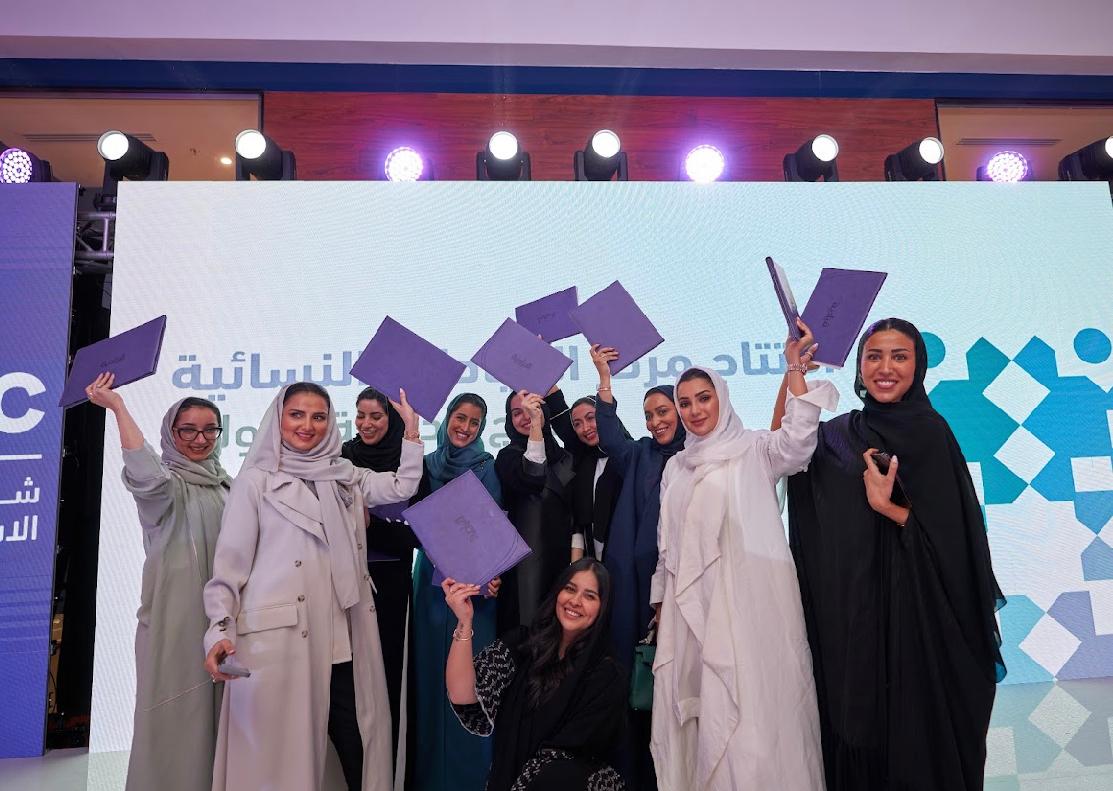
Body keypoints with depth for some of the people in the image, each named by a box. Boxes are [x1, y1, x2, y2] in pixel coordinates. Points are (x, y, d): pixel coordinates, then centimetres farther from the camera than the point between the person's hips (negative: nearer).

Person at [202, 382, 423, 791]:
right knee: (281, 747, 3)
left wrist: (411, 430, 5)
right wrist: (220, 630, -13)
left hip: (341, 637, 4)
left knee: (358, 745, 8)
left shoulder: (343, 477, 14)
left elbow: (403, 486, 10)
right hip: (276, 635, -3)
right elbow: (230, 562, -2)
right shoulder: (255, 480, 2)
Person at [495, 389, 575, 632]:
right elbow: (531, 480, -23)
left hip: (563, 558, 4)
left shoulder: (564, 457, 13)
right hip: (527, 563, -4)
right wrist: (536, 424, -25)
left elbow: (576, 514, 12)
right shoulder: (507, 456, 0)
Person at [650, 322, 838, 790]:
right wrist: (661, 602, 18)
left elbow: (797, 442, -21)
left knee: (750, 709, -6)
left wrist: (795, 372, -30)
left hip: (747, 601, -5)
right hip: (690, 604, 5)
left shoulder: (753, 450, 1)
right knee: (694, 711, 8)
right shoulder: (676, 467, 16)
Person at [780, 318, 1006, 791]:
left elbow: (952, 532, -9)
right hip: (853, 614, 4)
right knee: (858, 728, 12)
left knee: (918, 727, 8)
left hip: (917, 614, -3)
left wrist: (885, 506, -21)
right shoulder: (837, 435, 7)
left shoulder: (929, 432, -6)